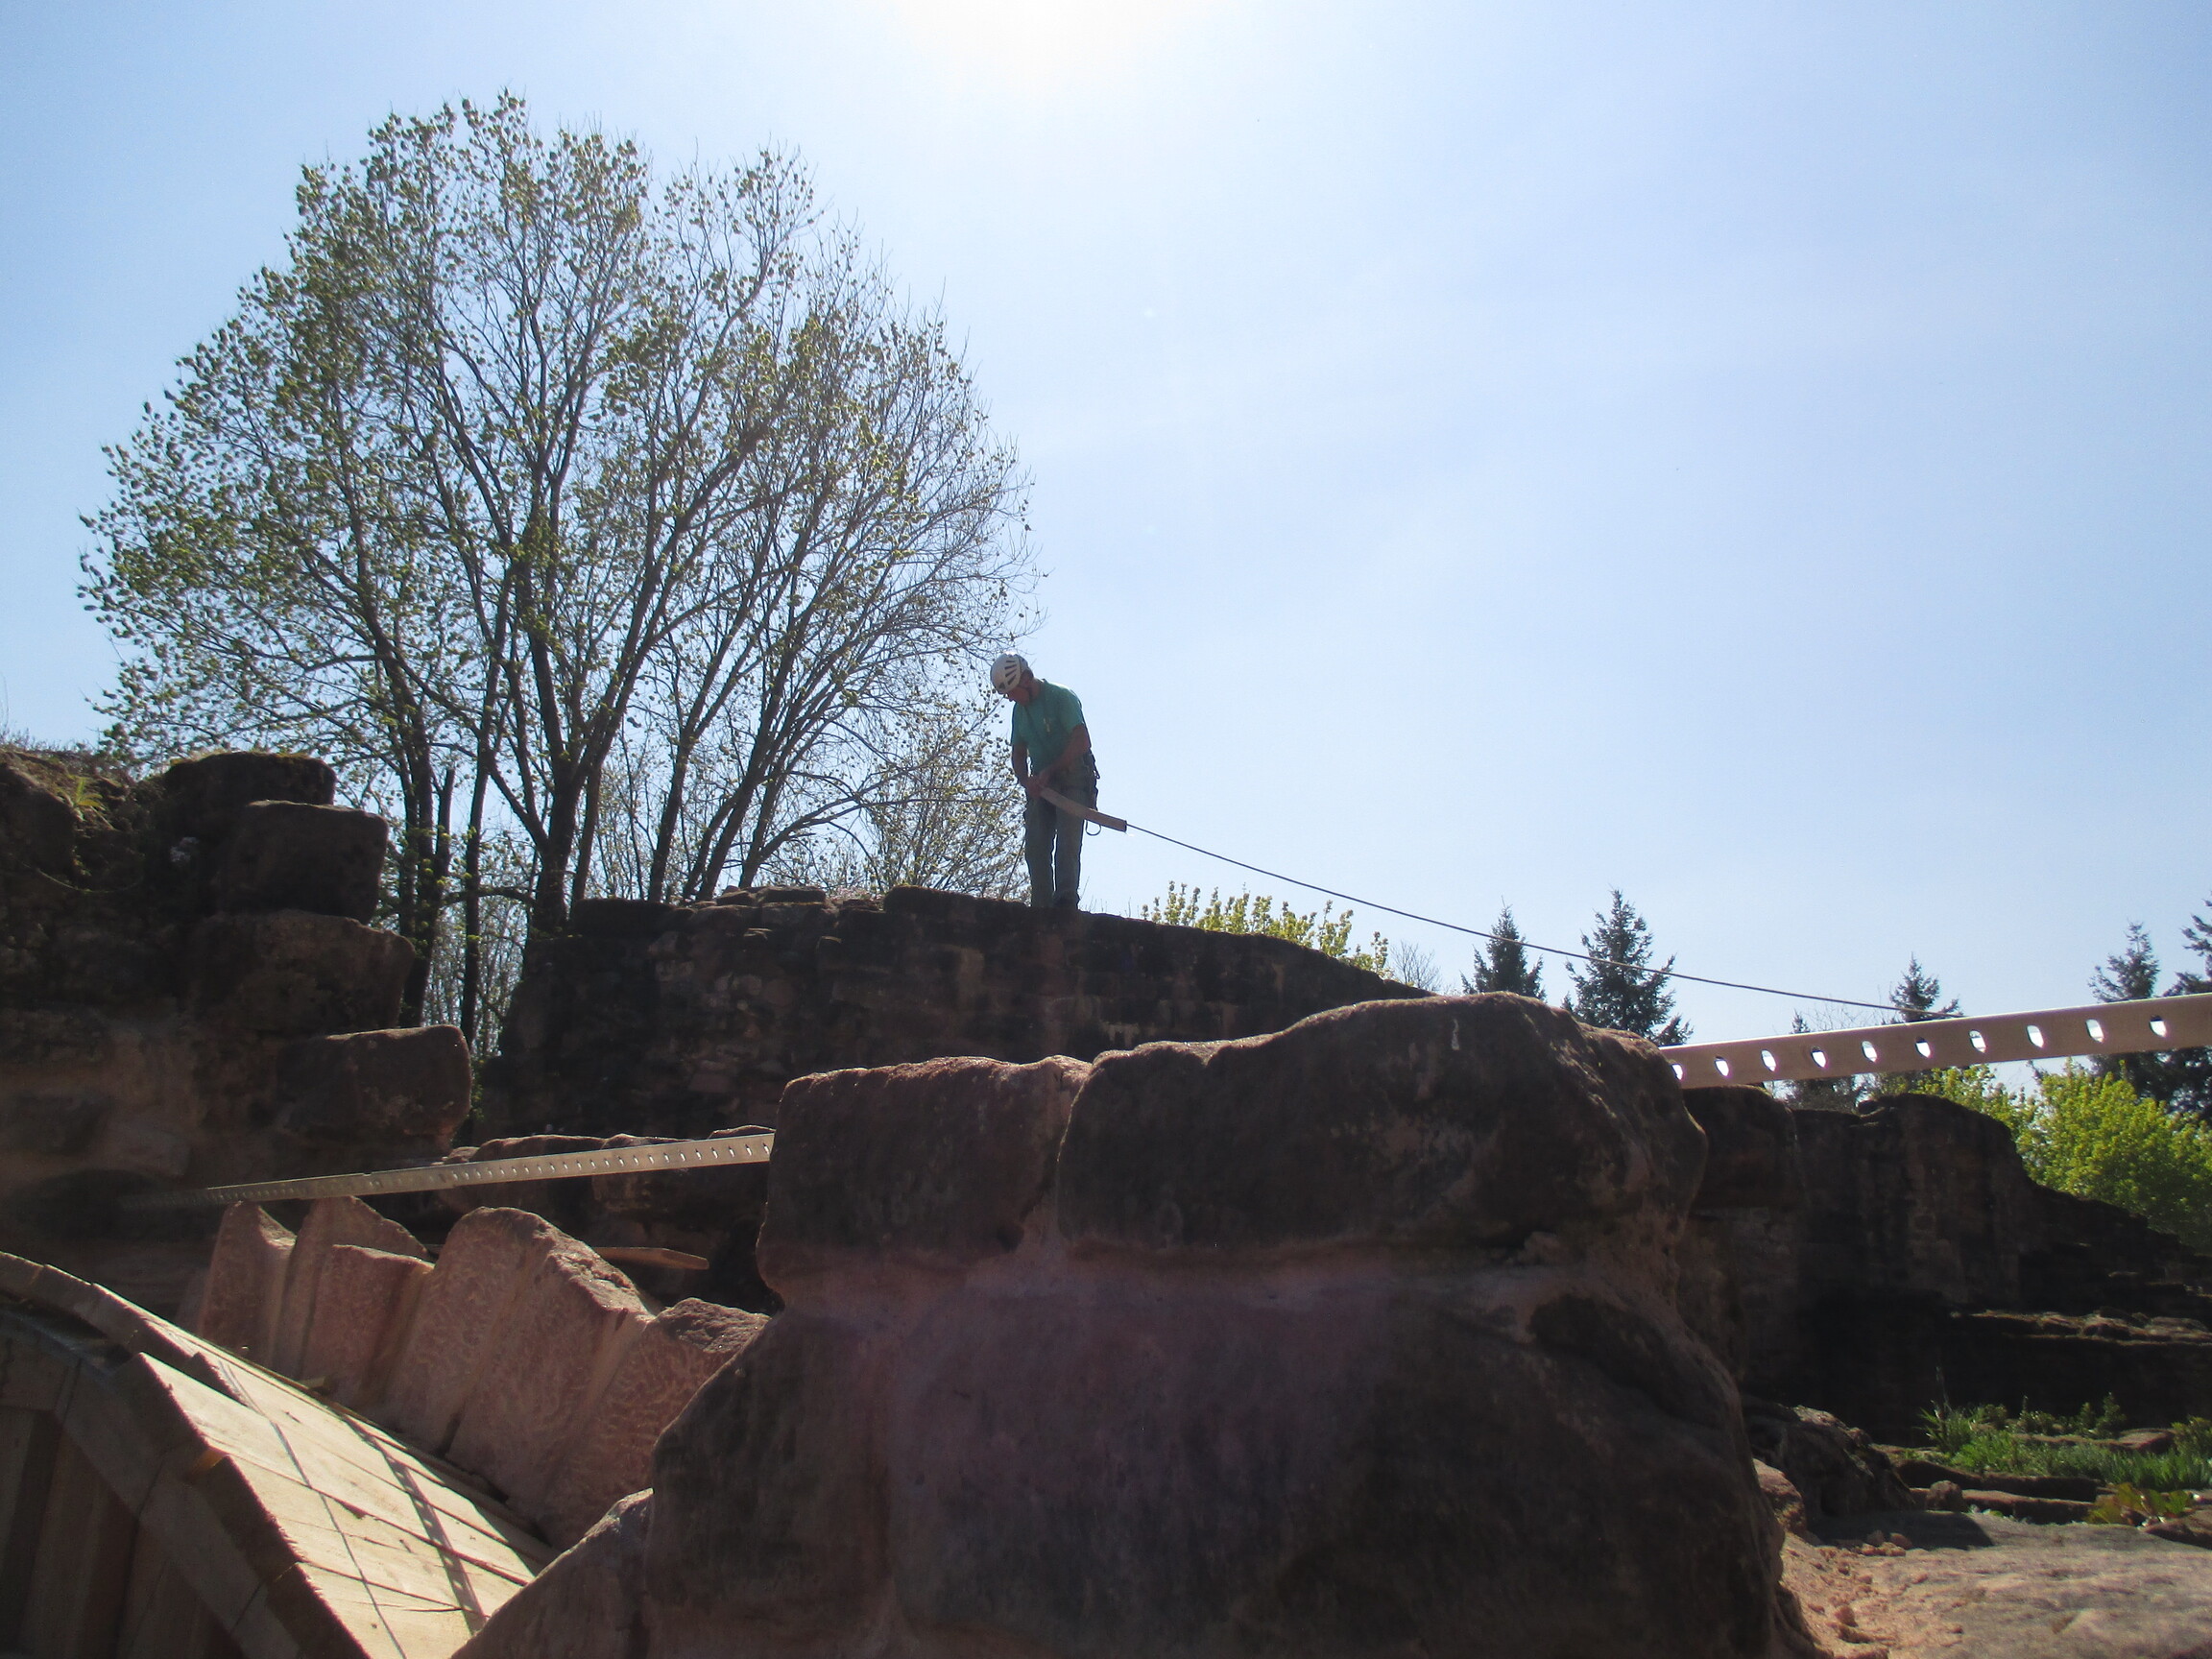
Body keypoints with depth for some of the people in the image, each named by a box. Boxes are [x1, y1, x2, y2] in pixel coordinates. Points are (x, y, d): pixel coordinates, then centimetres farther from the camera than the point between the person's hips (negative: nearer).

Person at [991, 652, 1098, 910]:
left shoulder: (1062, 698, -8)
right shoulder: (1020, 710, 14)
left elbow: (1082, 742, -18)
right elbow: (1019, 753, 17)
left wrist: (1049, 771, -20)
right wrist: (1025, 780, -4)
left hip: (1072, 779, -6)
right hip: (1040, 785, 6)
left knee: (1067, 838, -19)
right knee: (1035, 846, -6)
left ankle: (1066, 898, -27)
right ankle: (1041, 908, -8)